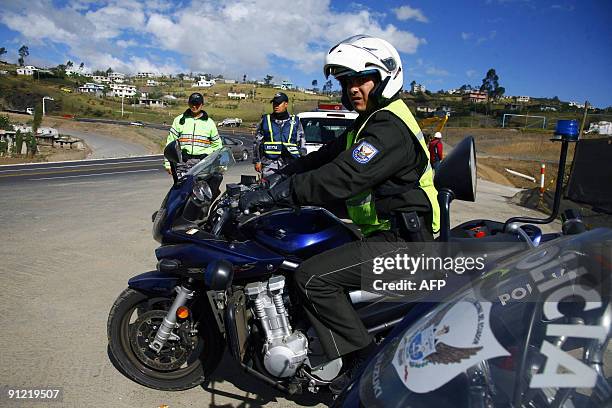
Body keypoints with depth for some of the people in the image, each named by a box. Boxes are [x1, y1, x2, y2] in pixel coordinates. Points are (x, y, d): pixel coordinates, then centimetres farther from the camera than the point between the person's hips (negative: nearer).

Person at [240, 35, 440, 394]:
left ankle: (363, 360, -8)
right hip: (386, 233, 11)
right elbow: (326, 156, 16)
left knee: (312, 277, -21)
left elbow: (342, 179, -29)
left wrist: (275, 194, -26)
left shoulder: (390, 128, -19)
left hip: (400, 241, -11)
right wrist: (278, 178, 5)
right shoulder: (371, 122, 17)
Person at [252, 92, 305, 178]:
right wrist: (257, 161, 7)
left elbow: (302, 144, 14)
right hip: (269, 164, 0)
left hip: (289, 165, 0)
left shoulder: (295, 121, 12)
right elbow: (257, 142, 14)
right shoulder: (265, 120, 12)